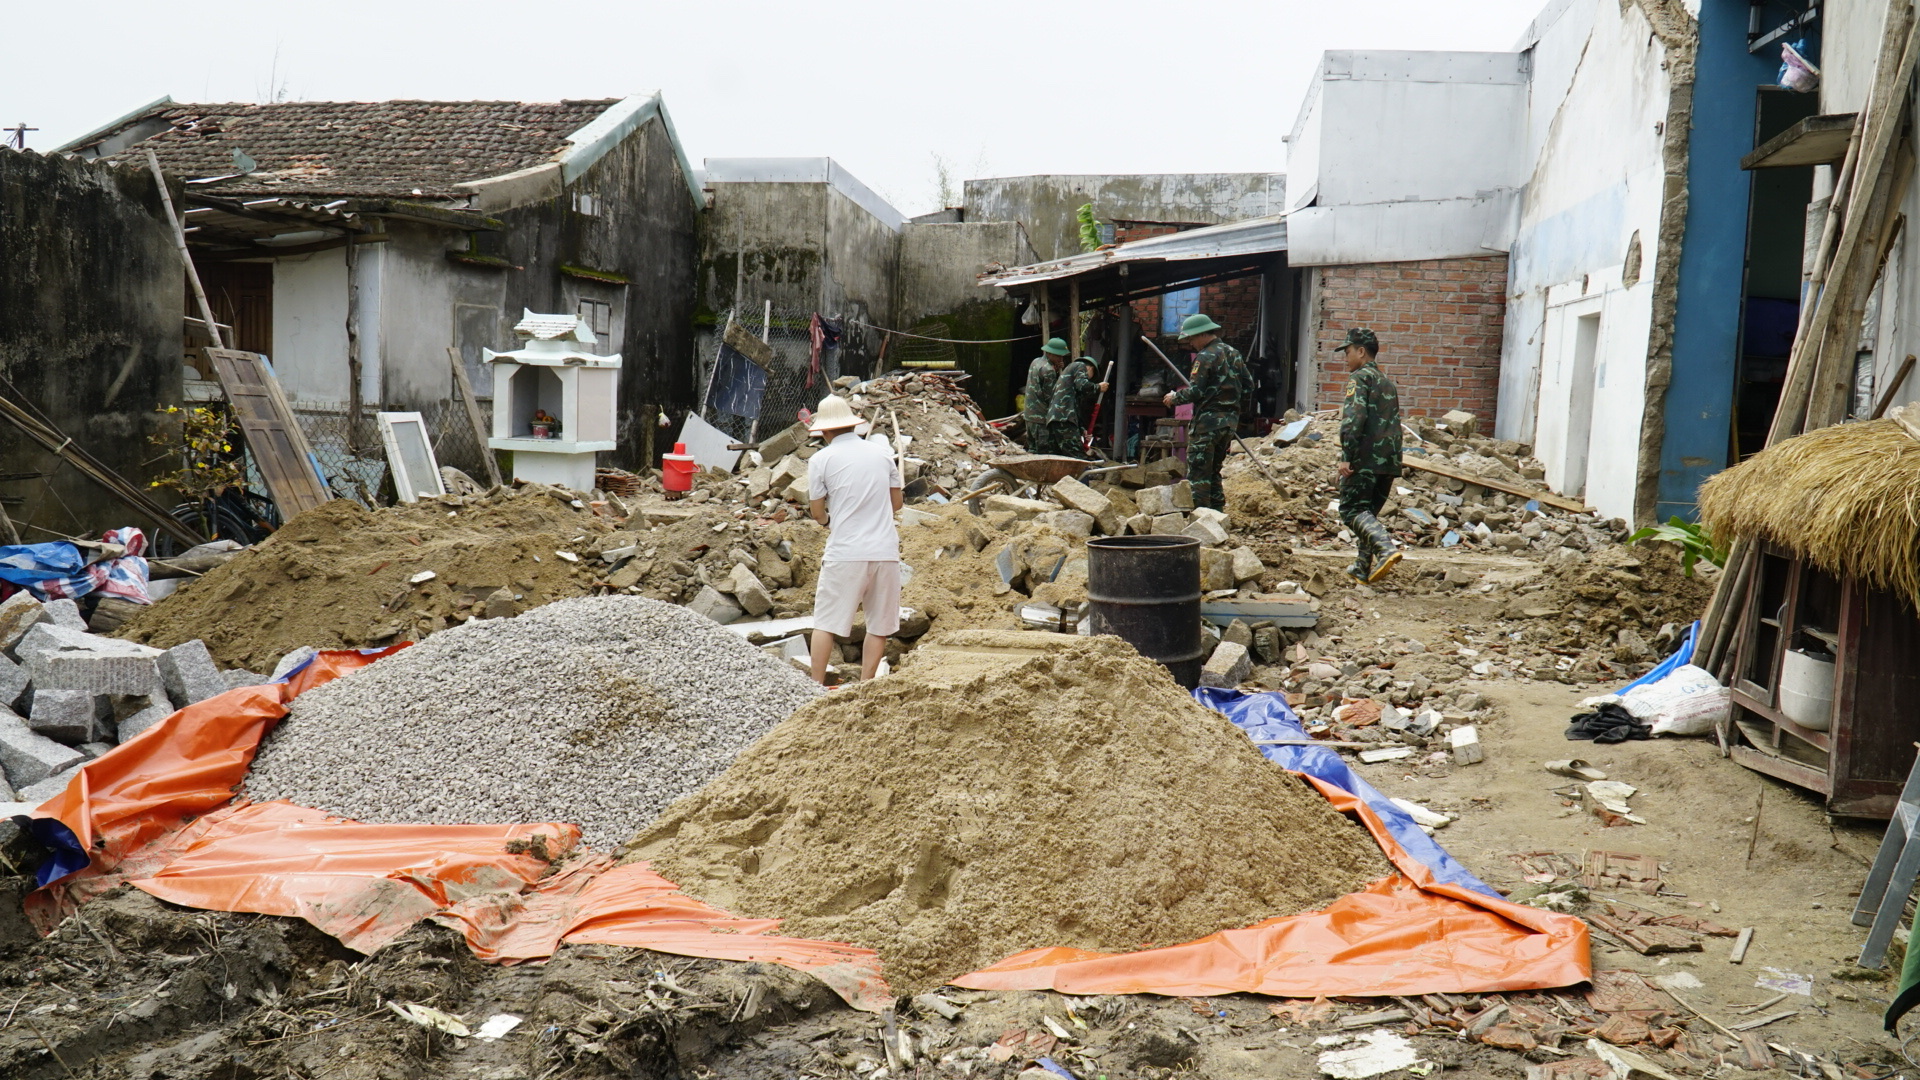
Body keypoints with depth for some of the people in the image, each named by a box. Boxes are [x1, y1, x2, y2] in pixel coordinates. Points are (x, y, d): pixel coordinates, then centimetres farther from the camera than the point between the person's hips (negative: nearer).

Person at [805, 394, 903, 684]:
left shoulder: (821, 459, -2)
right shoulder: (882, 454, 8)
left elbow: (817, 512, 3)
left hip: (845, 554, -3)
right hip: (886, 551, 3)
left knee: (826, 623, 7)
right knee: (879, 626, 10)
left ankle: (816, 686, 8)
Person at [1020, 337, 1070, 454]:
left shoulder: (1035, 362, 12)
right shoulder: (1048, 370, -16)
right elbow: (1049, 396, -16)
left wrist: (1057, 370, 4)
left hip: (1029, 414, 9)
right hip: (1042, 417, -9)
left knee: (1032, 449, 15)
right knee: (1045, 451, -6)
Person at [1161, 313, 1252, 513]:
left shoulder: (1205, 356, -11)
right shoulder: (1233, 353, 14)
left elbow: (1195, 391, -17)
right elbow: (1248, 385, 17)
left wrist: (1174, 398, -1)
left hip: (1208, 421, -9)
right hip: (1230, 421, 9)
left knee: (1197, 471, -6)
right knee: (1213, 470, 17)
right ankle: (1218, 511, 16)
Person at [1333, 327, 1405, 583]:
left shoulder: (1359, 377, -3)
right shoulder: (1388, 382, 23)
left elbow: (1354, 418, -17)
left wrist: (1346, 456, -19)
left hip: (1365, 459, -8)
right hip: (1389, 461, 8)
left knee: (1352, 510, -9)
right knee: (1368, 512, 15)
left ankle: (1386, 548, -28)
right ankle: (1363, 567, 15)